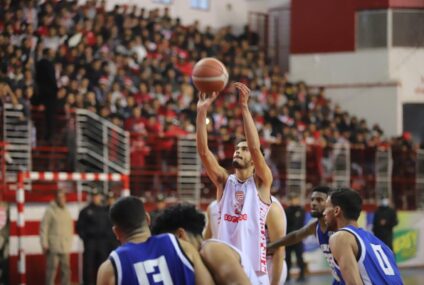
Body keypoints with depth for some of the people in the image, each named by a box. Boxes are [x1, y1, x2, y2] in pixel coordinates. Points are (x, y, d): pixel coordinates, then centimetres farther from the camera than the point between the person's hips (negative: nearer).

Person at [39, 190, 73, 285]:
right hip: (53, 247, -6)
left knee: (66, 269, 8)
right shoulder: (50, 211, -5)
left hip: (65, 247, 6)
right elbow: (43, 228, -8)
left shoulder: (67, 212, 13)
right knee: (52, 269, -6)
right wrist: (44, 245, -12)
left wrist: (69, 242, 12)